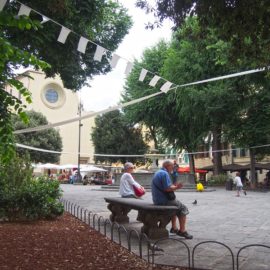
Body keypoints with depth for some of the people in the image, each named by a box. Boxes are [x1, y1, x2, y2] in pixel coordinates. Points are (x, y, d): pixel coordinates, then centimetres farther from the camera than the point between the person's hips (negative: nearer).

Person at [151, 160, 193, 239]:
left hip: (157, 200, 10)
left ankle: (174, 228, 28)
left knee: (175, 206, 29)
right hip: (164, 201, -10)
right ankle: (182, 231, 0)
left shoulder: (157, 173, 16)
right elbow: (167, 188, -25)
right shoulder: (165, 174, -16)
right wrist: (176, 187, -9)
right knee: (183, 208, 2)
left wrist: (174, 185, 15)